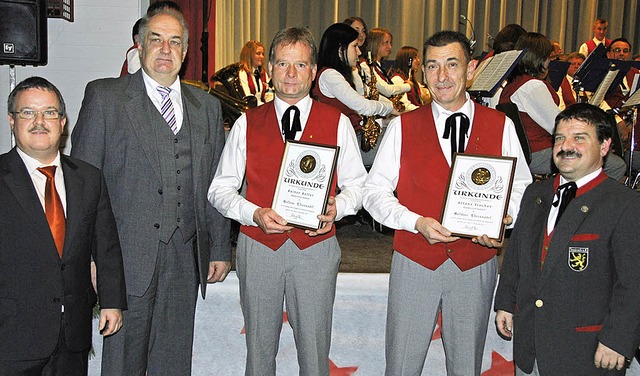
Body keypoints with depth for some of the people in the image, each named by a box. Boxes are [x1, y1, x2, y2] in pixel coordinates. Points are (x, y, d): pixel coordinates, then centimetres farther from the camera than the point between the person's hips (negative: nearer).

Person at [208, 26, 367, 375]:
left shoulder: (337, 123, 3)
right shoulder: (247, 123, 4)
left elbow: (357, 183, 5)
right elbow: (220, 189, 4)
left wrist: (337, 208, -15)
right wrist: (255, 214, -13)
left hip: (316, 247, 0)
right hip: (258, 246, 1)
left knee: (314, 346, 7)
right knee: (259, 345, 12)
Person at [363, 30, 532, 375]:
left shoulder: (501, 126, 2)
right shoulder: (403, 126, -1)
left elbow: (521, 187, 8)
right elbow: (375, 191, -2)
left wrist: (502, 219, -12)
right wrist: (416, 222, -16)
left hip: (475, 267, 1)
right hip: (414, 264, -1)